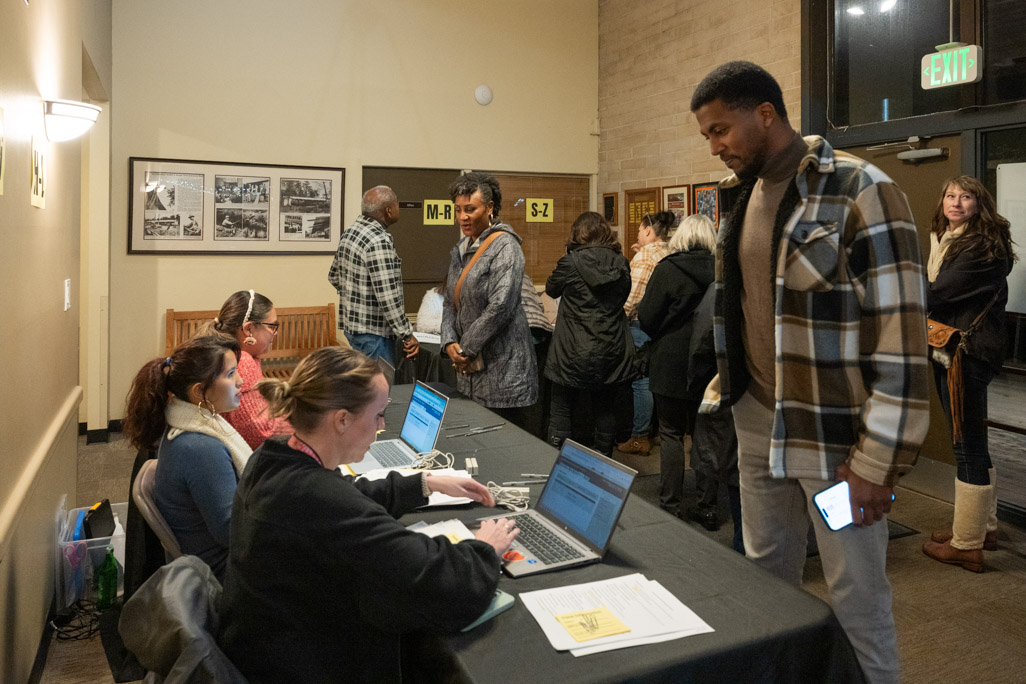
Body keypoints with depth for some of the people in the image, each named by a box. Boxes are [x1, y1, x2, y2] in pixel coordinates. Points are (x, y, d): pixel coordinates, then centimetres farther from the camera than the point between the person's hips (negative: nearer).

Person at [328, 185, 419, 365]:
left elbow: (334, 277, 19)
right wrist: (408, 335, -18)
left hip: (351, 325, 10)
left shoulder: (349, 233, 8)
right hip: (373, 332, -10)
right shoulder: (379, 241, -21)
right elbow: (389, 297, -24)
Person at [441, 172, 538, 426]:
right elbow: (450, 302, 15)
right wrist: (450, 343, -2)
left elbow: (501, 306, -20)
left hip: (501, 367, -7)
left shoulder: (505, 246, -11)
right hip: (470, 369, 7)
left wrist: (466, 349, -13)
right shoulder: (460, 249, 13)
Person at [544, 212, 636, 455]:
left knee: (561, 412, 7)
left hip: (573, 354, -4)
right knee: (604, 410, 16)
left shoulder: (571, 262, -13)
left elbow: (551, 289, 5)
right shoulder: (620, 263, 0)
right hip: (611, 353, 4)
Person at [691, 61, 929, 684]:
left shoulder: (860, 191, -13)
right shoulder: (741, 194, 9)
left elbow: (901, 333, -16)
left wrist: (879, 461, -16)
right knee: (766, 575, 18)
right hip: (758, 422, 7)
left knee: (857, 595, 7)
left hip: (833, 433, -6)